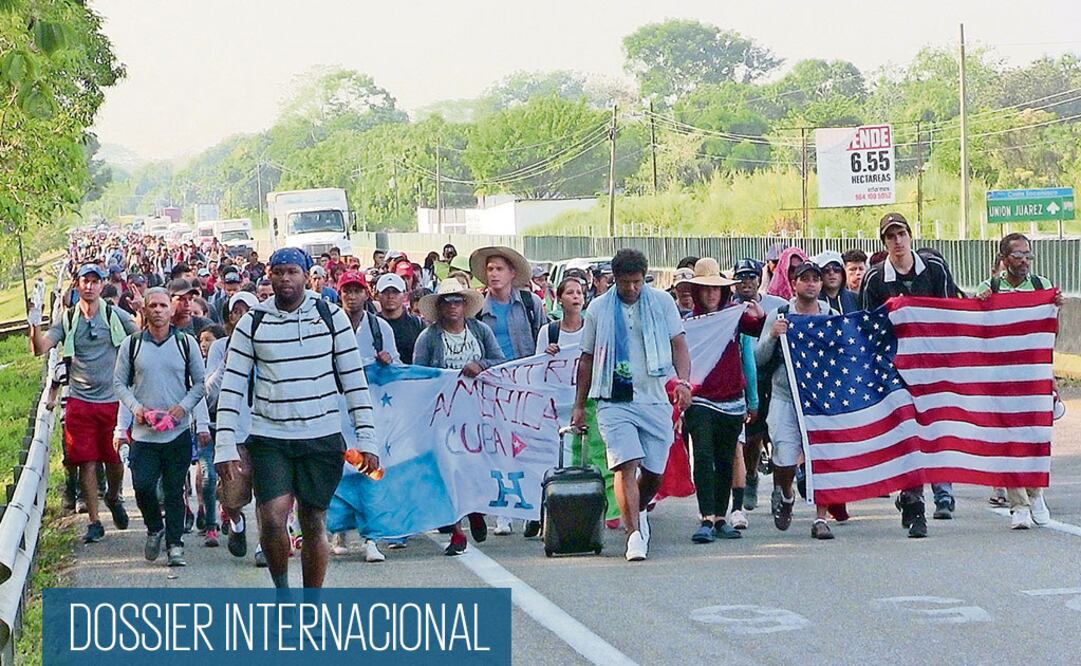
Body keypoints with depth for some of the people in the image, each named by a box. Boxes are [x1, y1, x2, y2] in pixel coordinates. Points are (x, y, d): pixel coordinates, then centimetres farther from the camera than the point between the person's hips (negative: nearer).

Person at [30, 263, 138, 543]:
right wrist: (34, 323, -20)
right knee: (86, 462, -2)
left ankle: (113, 498, 38)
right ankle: (94, 522, 7)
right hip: (80, 401, 0)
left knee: (115, 459, 7)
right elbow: (39, 349, -4)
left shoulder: (115, 316, 1)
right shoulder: (67, 320, 4)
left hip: (112, 400, 0)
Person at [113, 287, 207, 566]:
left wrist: (184, 406, -8)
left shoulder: (186, 342, 3)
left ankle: (174, 544, 10)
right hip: (144, 431, 0)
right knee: (142, 485, -8)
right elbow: (119, 382, 9)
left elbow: (201, 382, 7)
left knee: (174, 490, 2)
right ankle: (155, 528, 19)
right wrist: (135, 407, -7)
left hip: (179, 431, 0)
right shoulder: (131, 344, 4)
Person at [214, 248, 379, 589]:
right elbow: (231, 387, 2)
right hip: (269, 439, 0)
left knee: (314, 525, 6)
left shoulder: (331, 316, 2)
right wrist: (225, 447, -7)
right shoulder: (252, 323, 2)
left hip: (323, 437, 0)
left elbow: (354, 379, 4)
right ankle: (281, 590, 10)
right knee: (272, 520, -15)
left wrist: (366, 439, -2)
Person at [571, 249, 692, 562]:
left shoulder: (661, 302, 6)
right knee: (627, 465, -17)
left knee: (654, 472, 4)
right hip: (614, 402, -1)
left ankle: (637, 512, 34)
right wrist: (579, 404, 13)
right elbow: (587, 359, 14)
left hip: (654, 399, 1)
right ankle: (635, 534, -17)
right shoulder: (598, 308, 7)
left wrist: (683, 380, -13)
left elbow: (679, 344, 5)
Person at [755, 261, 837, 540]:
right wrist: (772, 336, -14)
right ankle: (785, 494, 24)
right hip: (786, 397, -1)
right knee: (785, 459, -9)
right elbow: (759, 359, 2)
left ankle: (821, 519, 3)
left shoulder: (833, 318, 9)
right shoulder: (779, 317, 5)